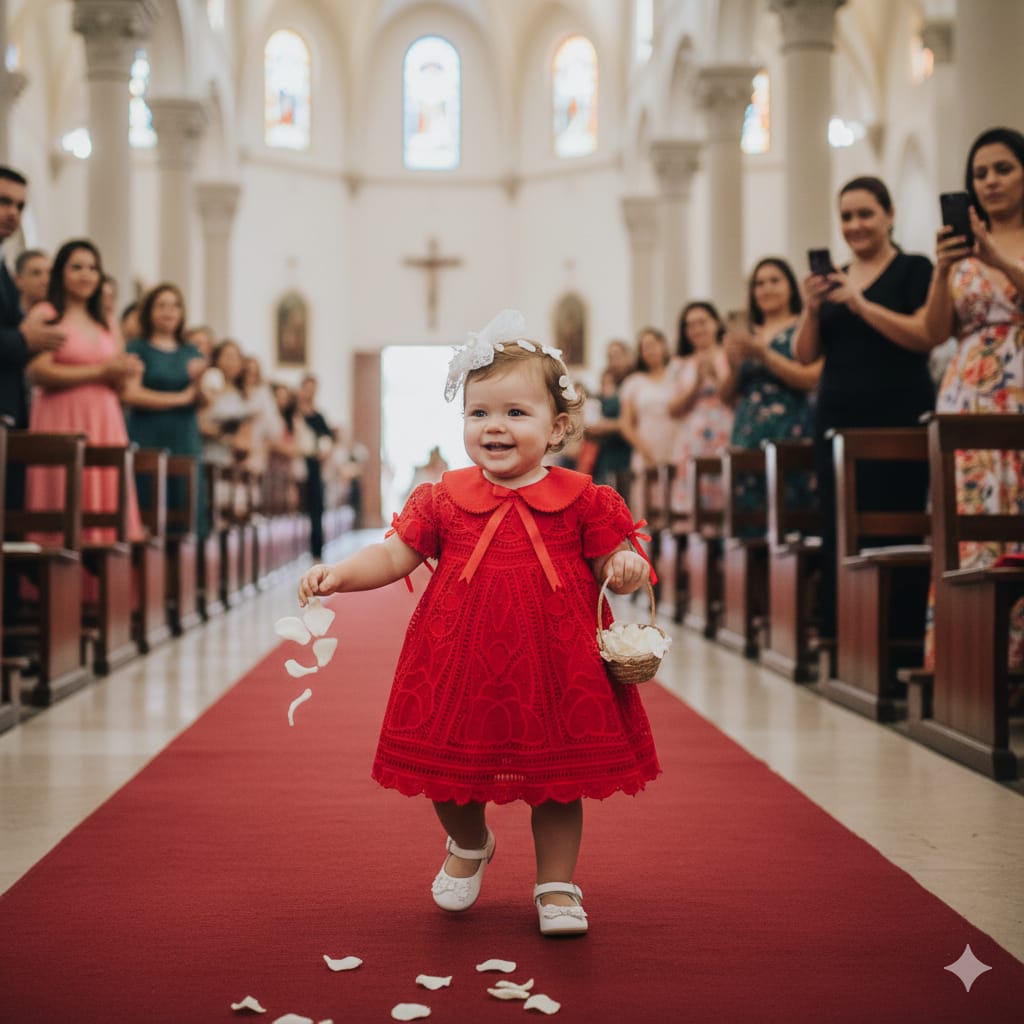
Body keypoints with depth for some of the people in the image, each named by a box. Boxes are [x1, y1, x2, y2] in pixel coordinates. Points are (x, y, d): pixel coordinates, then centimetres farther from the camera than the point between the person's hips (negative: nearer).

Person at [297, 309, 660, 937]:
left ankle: (557, 886, 26)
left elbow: (610, 559, 4)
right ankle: (470, 846, 43)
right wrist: (340, 574, -11)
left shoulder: (581, 500, -1)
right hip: (460, 665, 2)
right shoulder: (446, 498, 3)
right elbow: (395, 555, 3)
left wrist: (624, 569, -19)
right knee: (450, 770, 11)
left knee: (557, 781, 7)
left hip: (553, 667, -1)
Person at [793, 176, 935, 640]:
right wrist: (812, 308, -6)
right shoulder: (833, 279, 16)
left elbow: (926, 336, -12)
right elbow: (805, 355, 12)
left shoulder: (913, 269, 2)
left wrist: (862, 305, -17)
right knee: (837, 533, 1)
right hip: (837, 418, 5)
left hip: (897, 418, -5)